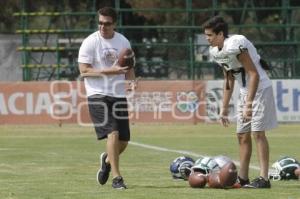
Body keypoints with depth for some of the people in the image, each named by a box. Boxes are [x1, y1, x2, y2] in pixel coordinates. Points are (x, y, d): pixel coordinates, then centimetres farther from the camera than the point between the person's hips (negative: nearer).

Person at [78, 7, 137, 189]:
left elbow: (128, 67, 17)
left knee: (123, 141, 5)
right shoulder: (90, 42, -7)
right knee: (113, 133, -19)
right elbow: (84, 71, -11)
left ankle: (107, 160, 38)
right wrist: (109, 71, -21)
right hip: (98, 95, -5)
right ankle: (117, 178, -13)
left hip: (119, 95, 5)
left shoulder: (123, 42, 8)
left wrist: (132, 80, -5)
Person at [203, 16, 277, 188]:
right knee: (243, 135, 10)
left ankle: (264, 179, -14)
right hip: (245, 91, 9)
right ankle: (243, 178, 17)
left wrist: (249, 103, -29)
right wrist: (225, 108, 17)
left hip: (259, 89, -9)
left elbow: (254, 74, -25)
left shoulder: (235, 46, -24)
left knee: (257, 133, -13)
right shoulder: (216, 52, 5)